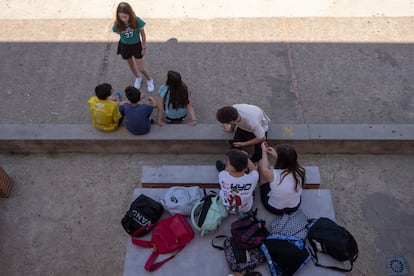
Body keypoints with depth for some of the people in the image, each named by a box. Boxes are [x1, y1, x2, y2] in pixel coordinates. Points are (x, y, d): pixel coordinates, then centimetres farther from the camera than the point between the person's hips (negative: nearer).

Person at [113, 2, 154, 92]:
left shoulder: (137, 21, -30)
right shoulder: (117, 24, -25)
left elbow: (143, 34, -13)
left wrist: (144, 47, -6)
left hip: (136, 45, -2)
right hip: (124, 46, 2)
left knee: (141, 68, 7)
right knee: (131, 64, 26)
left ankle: (149, 80, 39)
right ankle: (138, 78, 55)